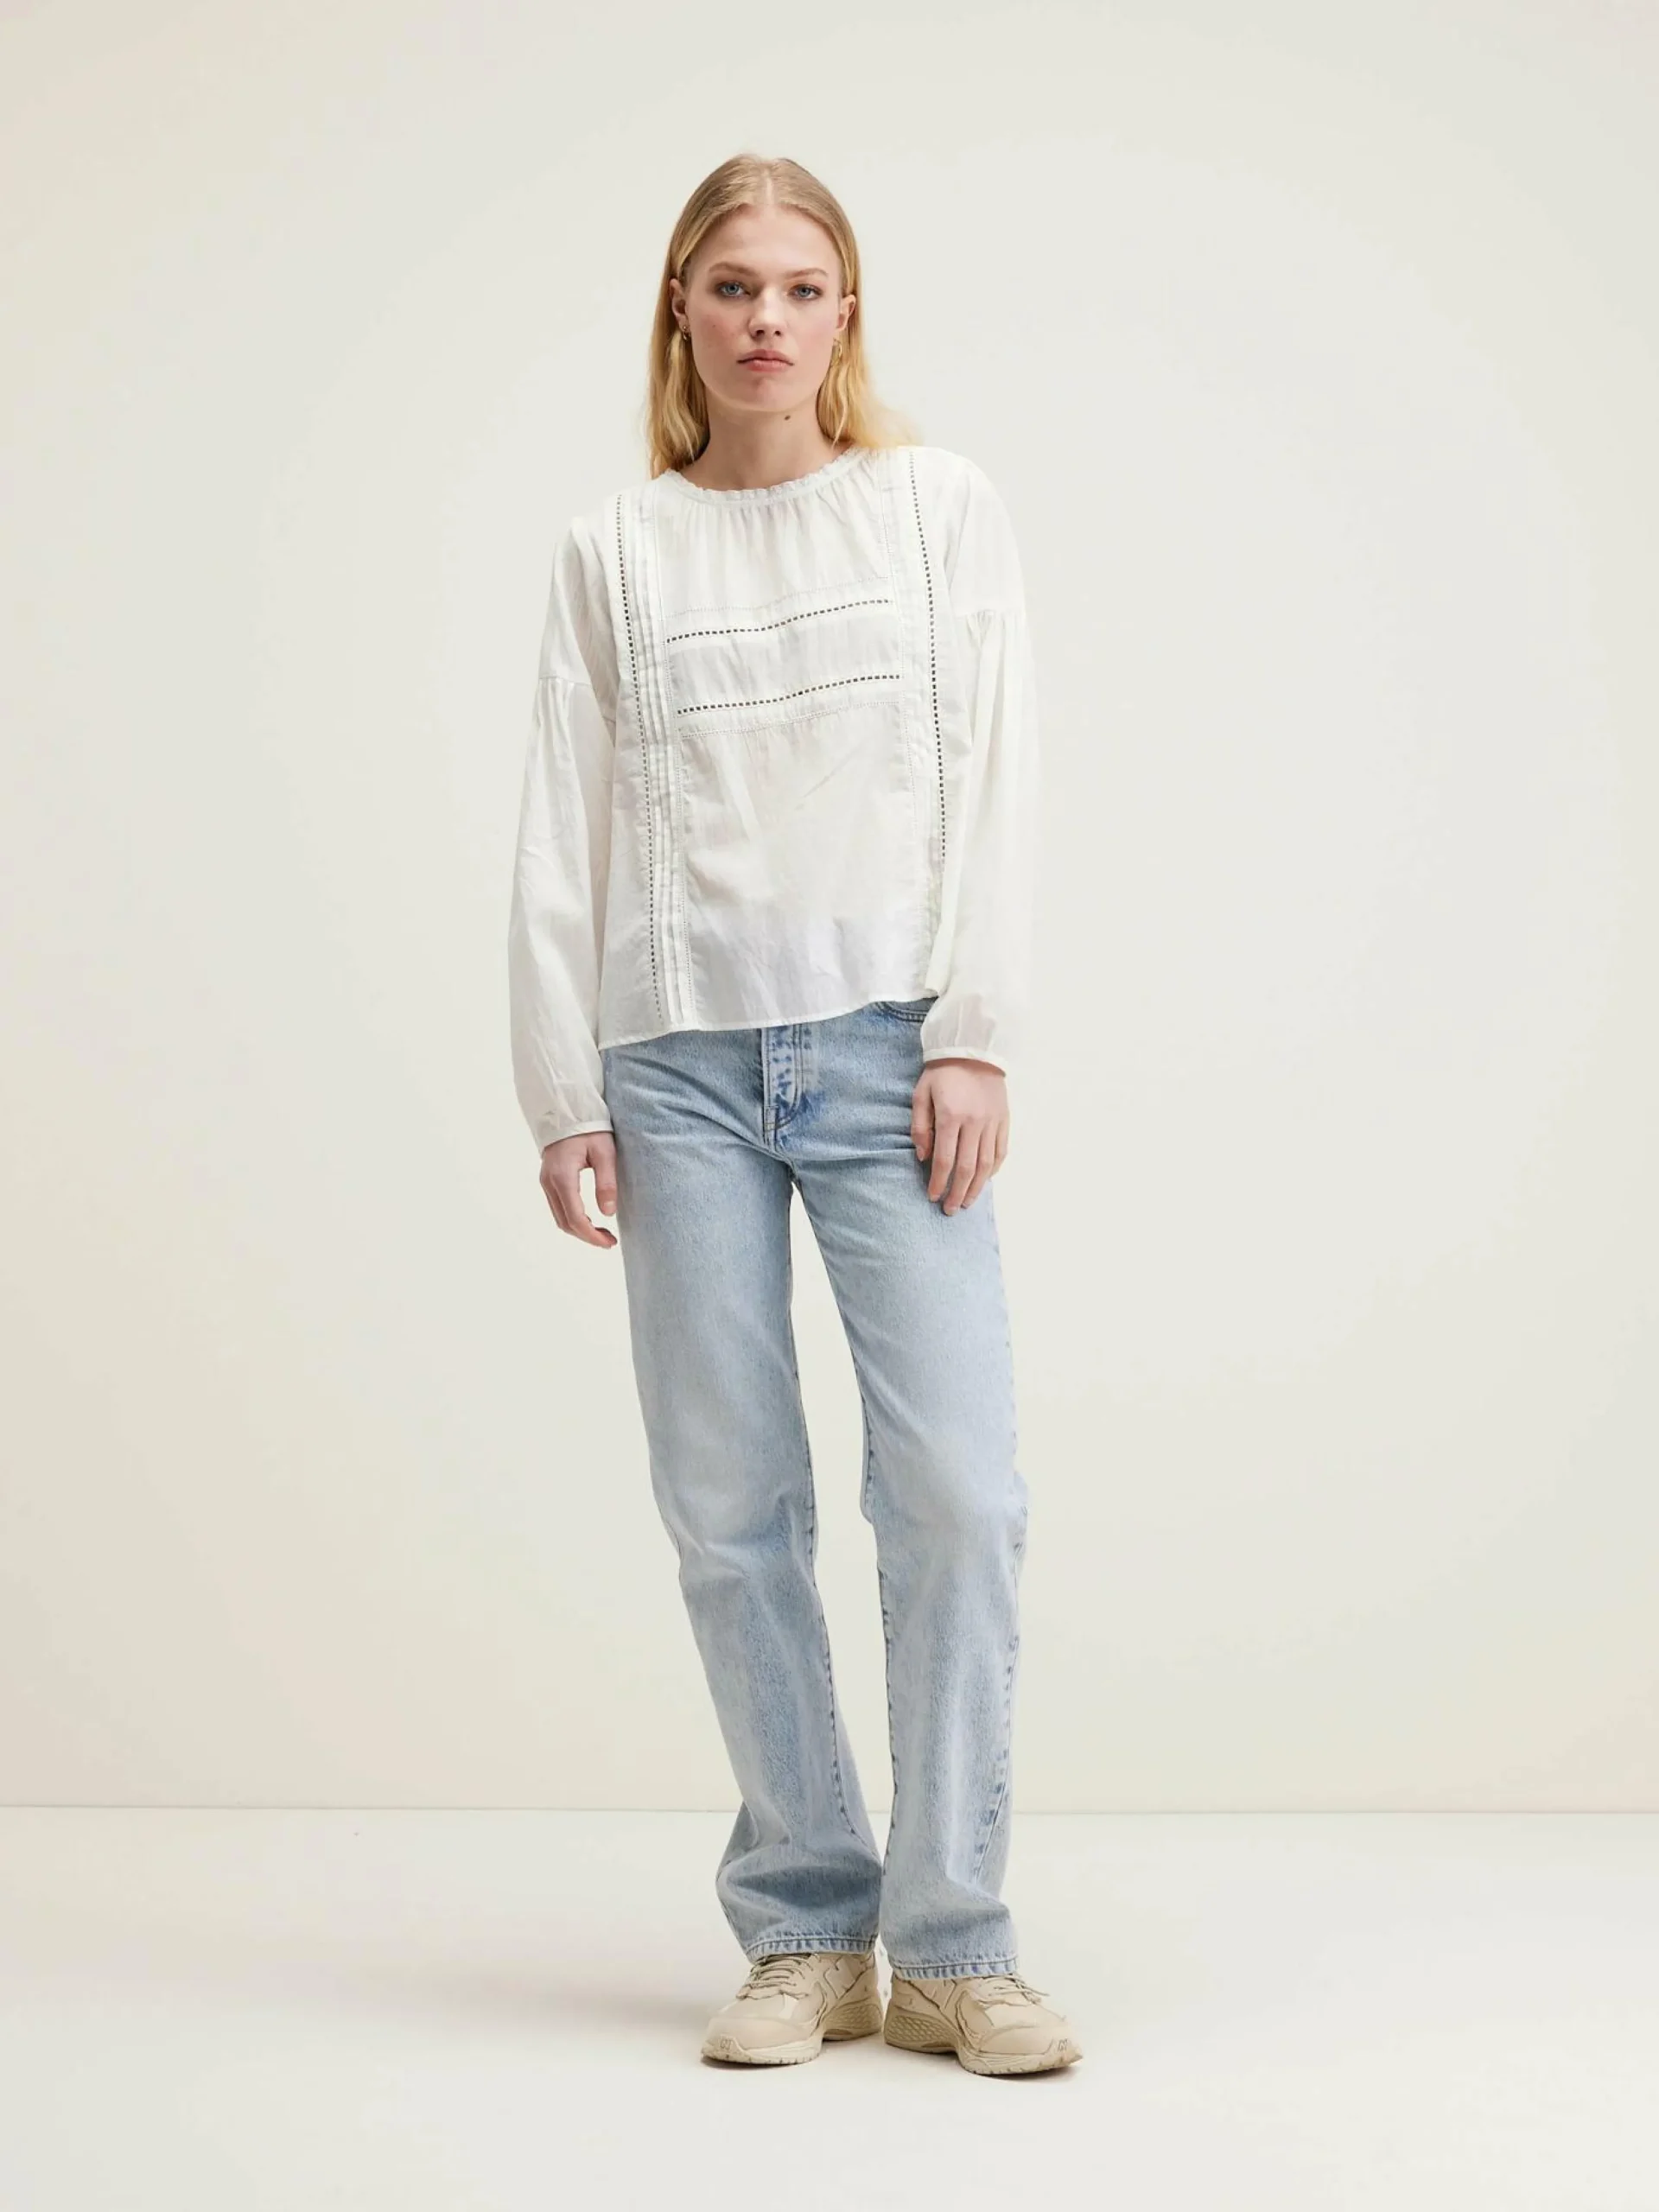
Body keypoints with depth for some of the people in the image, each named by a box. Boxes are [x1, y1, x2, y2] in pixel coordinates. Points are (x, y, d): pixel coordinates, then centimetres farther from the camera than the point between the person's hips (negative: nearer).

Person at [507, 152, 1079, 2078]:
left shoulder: (940, 510, 10)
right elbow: (564, 832, 9)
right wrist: (561, 1092, 3)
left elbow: (993, 782, 4)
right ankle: (805, 1933, 12)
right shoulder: (613, 552, 12)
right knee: (729, 1509, 0)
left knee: (956, 1486, -9)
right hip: (681, 1056, 1)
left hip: (883, 1043, -1)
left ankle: (952, 1947, 1)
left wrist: (973, 1036, -6)